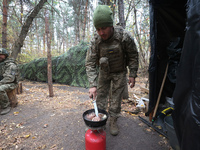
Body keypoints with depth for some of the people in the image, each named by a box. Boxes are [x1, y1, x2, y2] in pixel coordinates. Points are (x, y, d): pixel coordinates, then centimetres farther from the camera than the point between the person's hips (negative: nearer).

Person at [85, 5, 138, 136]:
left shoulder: (124, 36, -25)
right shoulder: (96, 41, -22)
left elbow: (133, 56, -11)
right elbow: (90, 63, -21)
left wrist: (132, 75, -11)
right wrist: (92, 85, -29)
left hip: (120, 72, -1)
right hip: (104, 72, 2)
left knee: (116, 98, 4)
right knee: (100, 96, 6)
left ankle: (113, 121, 23)